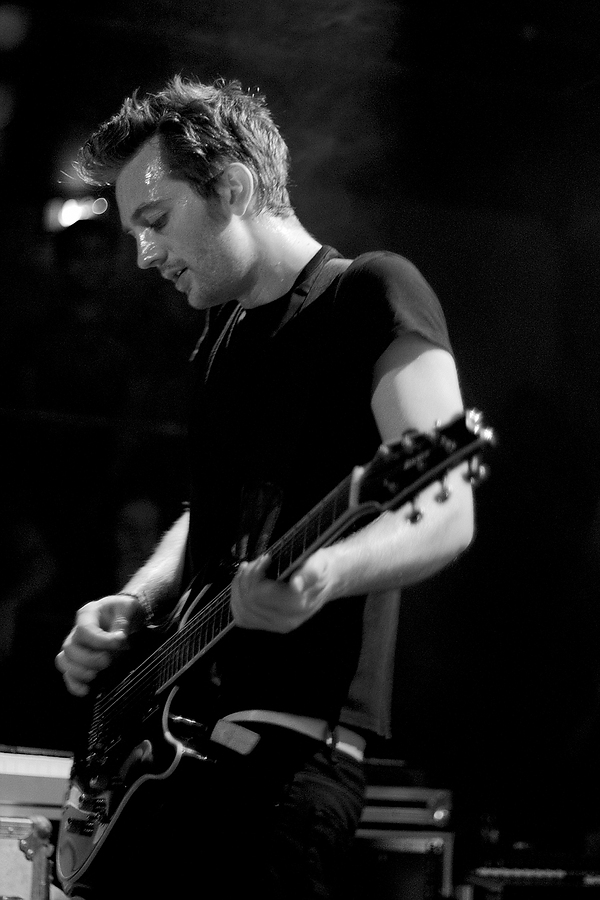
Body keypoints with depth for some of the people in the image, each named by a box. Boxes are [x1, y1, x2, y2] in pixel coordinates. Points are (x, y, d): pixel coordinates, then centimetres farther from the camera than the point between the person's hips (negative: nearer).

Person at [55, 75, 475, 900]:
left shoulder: (371, 293, -4)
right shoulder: (221, 334, 20)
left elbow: (448, 513, -15)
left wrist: (322, 571, -33)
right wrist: (132, 608, 9)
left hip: (290, 742, -8)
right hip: (167, 734, 8)